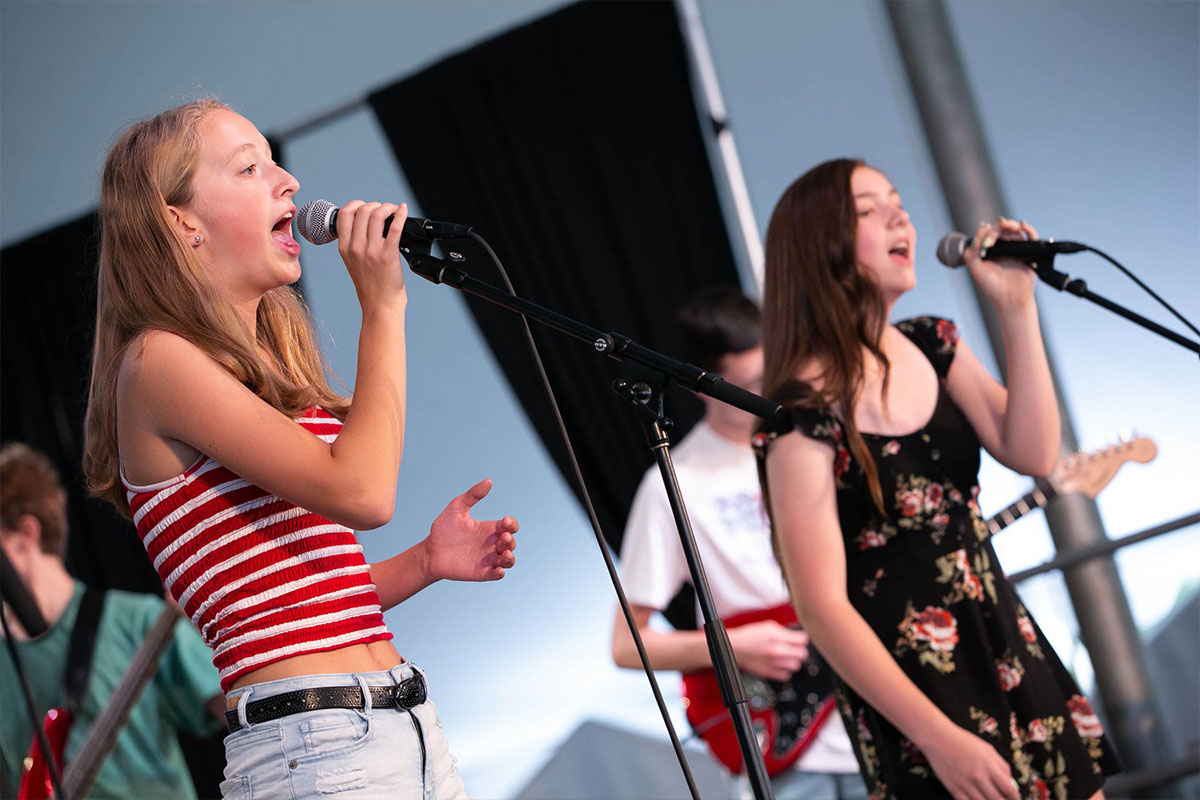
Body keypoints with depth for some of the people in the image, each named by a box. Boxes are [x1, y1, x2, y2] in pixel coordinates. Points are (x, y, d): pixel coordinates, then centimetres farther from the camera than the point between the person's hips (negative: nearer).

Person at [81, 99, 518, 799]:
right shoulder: (159, 361, -9)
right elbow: (361, 492, -18)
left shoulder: (268, 368, 17)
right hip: (313, 744, -8)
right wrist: (383, 306, -11)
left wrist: (424, 562, 5)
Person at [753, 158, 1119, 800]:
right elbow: (822, 607, -21)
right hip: (910, 688, -7)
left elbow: (1031, 454, -4)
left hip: (1007, 646, 7)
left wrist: (1017, 309, -10)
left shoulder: (932, 347, 5)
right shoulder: (805, 410, -19)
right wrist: (940, 739, -23)